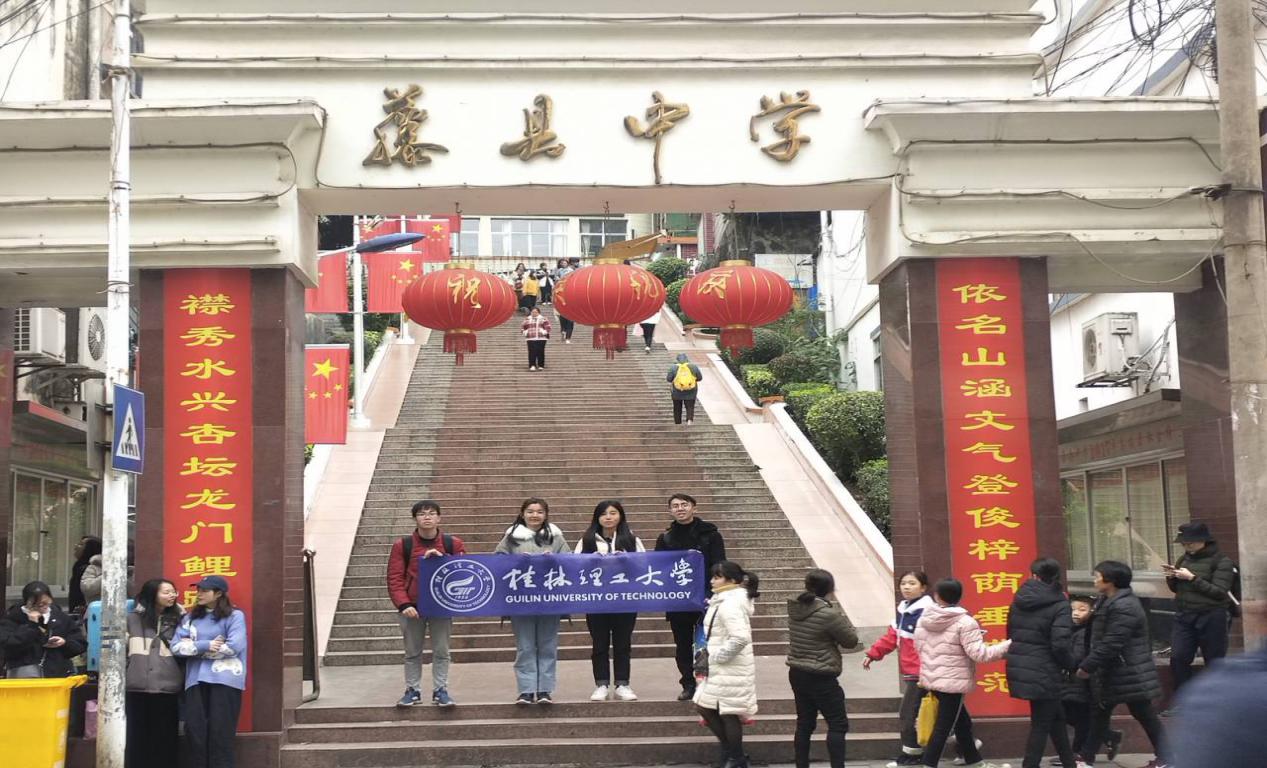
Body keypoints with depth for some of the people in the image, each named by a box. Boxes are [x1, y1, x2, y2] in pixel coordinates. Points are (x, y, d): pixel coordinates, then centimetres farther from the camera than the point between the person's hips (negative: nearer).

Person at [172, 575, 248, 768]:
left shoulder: (234, 616, 3)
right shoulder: (190, 618, 16)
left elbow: (233, 647, -10)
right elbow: (176, 647, 5)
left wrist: (194, 648, -3)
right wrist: (205, 645, -10)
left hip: (225, 680, -4)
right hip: (196, 680, 4)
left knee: (220, 732, -6)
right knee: (194, 729, -4)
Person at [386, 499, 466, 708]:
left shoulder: (453, 544, 0)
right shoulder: (402, 545, -3)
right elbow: (395, 578, -6)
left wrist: (443, 558, -16)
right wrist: (403, 604, -18)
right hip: (412, 607, -1)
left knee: (441, 651, 6)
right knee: (412, 652, 9)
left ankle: (440, 691, 16)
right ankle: (412, 691, 19)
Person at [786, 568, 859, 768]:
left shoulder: (795, 607, 0)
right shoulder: (829, 613, -21)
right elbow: (851, 640, -9)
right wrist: (842, 617, 4)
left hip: (797, 674, 7)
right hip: (821, 678, -7)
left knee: (804, 723, 14)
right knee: (838, 724, 2)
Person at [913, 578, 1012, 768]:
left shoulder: (924, 618, 3)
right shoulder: (964, 622, -16)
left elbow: (919, 646, 12)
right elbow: (978, 654, -18)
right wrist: (1009, 645, -10)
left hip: (930, 679, 7)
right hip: (953, 682, -7)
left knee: (962, 721, 21)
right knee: (943, 728, -2)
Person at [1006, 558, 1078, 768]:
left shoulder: (1019, 601, 6)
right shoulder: (1059, 605, -12)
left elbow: (1011, 634, 13)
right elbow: (1061, 644, -19)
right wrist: (1071, 666, -2)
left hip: (1020, 669, 7)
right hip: (1044, 673, -7)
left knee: (1055, 716, 21)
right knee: (1041, 725, 4)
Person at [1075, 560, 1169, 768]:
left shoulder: (1123, 607, -23)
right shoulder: (1108, 602, 11)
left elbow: (1111, 645, -26)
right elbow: (1100, 639, 17)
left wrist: (1087, 666, -20)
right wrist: (1090, 665, 10)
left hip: (1130, 674, -10)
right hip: (1112, 673, 10)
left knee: (1144, 714, 2)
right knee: (1099, 713, 12)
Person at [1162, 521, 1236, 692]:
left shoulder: (1222, 562, -5)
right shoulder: (1183, 559, 11)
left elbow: (1219, 592, -14)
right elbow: (1176, 589, 21)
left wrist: (1192, 578, -18)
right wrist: (1171, 577, -1)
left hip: (1211, 618, -5)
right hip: (1183, 617, 5)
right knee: (1178, 658, -6)